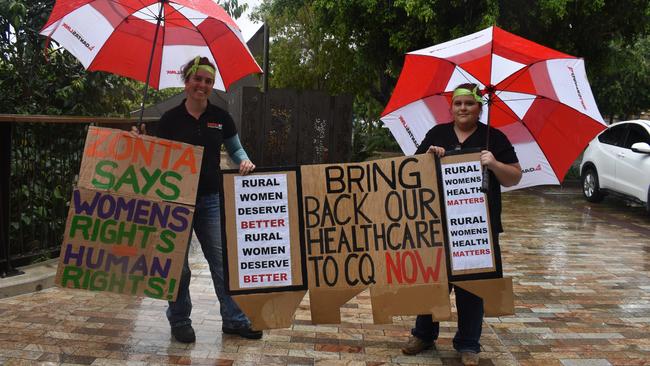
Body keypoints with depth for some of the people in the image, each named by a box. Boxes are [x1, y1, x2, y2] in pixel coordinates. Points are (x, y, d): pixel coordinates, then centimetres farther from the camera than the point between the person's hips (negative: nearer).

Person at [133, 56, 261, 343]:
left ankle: (234, 319, 12)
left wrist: (243, 161, -7)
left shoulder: (221, 118, 5)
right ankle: (179, 320, 22)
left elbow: (235, 148, 14)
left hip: (211, 200, 1)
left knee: (223, 260, 1)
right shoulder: (170, 119, 0)